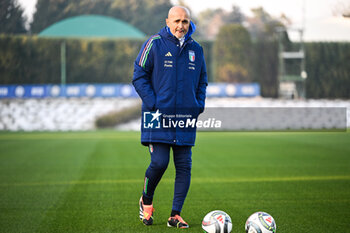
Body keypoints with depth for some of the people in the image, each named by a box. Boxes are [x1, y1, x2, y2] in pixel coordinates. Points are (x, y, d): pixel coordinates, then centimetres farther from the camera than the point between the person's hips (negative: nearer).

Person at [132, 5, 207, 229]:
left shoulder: (196, 49, 11)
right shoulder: (154, 44, -3)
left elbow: (202, 81, 22)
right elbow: (139, 75, -2)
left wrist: (199, 105, 6)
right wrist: (153, 104, -10)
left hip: (185, 118, 4)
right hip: (158, 116, -4)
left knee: (184, 166, -1)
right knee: (159, 162, -11)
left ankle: (176, 215, 8)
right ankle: (146, 200, 17)